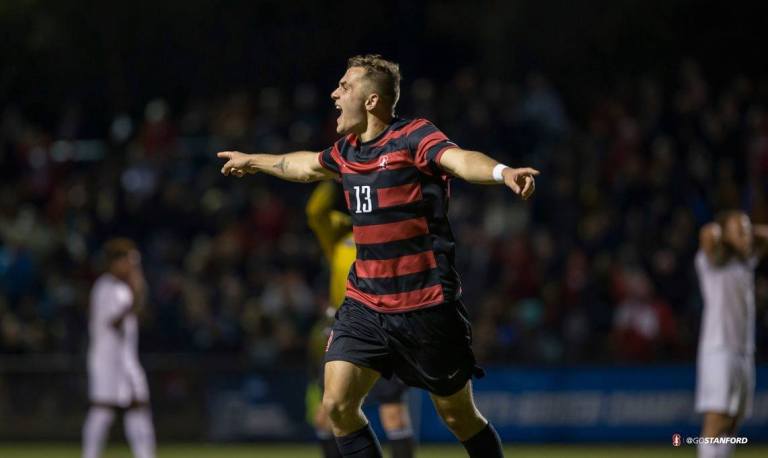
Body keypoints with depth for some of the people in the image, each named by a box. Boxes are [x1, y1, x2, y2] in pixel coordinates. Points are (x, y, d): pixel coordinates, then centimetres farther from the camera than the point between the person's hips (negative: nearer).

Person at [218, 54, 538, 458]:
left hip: (425, 308, -6)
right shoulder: (347, 151, 9)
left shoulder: (413, 137, -12)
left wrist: (502, 172, -53)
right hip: (364, 303, 6)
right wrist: (253, 162, 48)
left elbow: (459, 159, -32)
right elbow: (308, 166, 33)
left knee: (459, 416, 4)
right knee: (337, 405, -8)